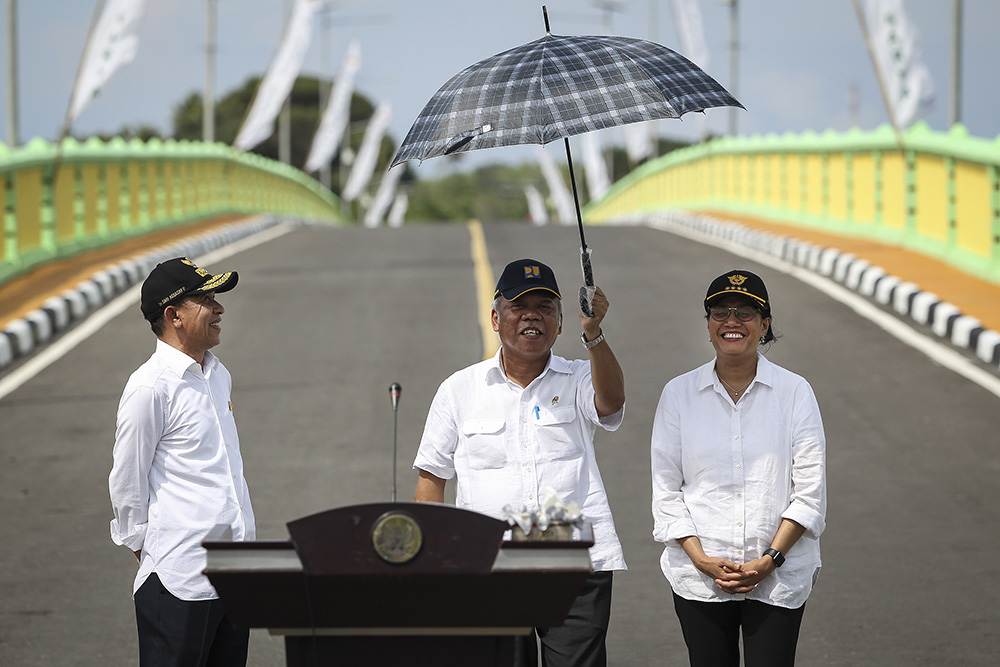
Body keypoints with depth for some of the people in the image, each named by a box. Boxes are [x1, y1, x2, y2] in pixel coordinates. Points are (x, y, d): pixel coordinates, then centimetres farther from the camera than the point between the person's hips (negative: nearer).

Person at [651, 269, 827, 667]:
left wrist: (770, 560, -10)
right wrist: (701, 560, -7)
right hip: (699, 576, 1)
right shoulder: (679, 394, 6)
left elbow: (809, 489, -1)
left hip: (778, 577, -1)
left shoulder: (794, 392, 3)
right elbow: (666, 490, 4)